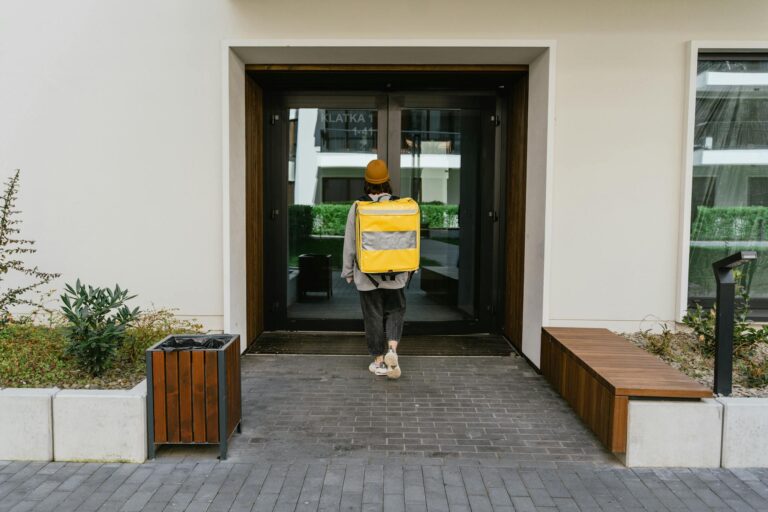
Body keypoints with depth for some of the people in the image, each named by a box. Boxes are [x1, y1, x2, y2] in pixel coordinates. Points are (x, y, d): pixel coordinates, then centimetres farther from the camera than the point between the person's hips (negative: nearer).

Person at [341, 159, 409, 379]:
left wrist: (348, 271, 8)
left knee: (373, 315, 9)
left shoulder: (358, 208, -8)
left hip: (367, 273, -1)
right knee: (395, 311, 16)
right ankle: (392, 349, -6)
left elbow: (350, 243, -3)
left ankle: (379, 361, 17)